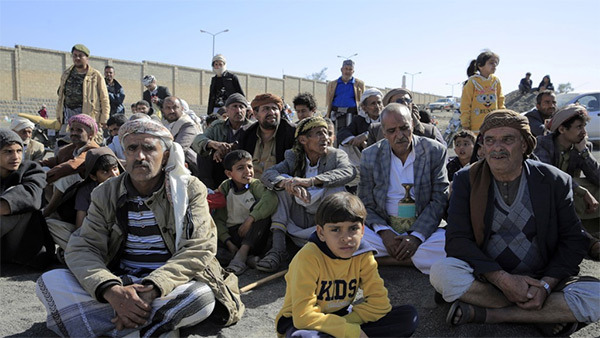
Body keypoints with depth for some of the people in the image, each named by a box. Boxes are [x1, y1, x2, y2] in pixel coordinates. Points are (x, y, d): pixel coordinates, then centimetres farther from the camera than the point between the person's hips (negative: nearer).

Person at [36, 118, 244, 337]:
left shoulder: (190, 190, -3)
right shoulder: (106, 194, 5)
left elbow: (198, 249, -12)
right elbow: (81, 248, -5)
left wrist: (152, 289, -26)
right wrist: (111, 290, -26)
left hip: (168, 285, -3)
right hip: (119, 285, 3)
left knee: (201, 297, -34)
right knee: (50, 282, -18)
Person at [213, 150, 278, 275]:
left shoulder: (255, 184, -6)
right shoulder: (225, 188, 0)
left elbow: (271, 198, -29)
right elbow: (219, 219, -3)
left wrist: (250, 219, -32)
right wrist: (228, 243, -16)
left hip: (254, 236, -2)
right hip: (233, 234, 2)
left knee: (260, 205, -25)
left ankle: (242, 253, -32)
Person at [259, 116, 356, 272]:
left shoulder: (336, 155, -2)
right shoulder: (294, 158, 3)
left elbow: (349, 171, -27)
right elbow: (267, 174, -14)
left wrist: (310, 181, -39)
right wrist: (286, 183, -38)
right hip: (298, 222, 2)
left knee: (336, 187, -24)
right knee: (283, 180, -14)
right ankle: (278, 248, -25)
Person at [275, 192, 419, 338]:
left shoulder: (363, 256, -9)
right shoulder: (308, 257, -25)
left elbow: (379, 302, -10)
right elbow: (303, 315, -29)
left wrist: (344, 322, -22)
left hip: (341, 319, 5)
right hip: (301, 323, -5)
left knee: (409, 316, -10)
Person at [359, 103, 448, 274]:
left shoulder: (435, 151, 0)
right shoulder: (370, 156, 3)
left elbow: (439, 200, -3)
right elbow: (366, 204, 3)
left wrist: (417, 236, -16)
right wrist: (383, 231, -16)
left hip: (422, 230, 0)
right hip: (385, 230, 0)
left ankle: (383, 260, -19)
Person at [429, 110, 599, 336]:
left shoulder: (554, 181, 2)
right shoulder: (466, 180, -1)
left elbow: (573, 240, 2)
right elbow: (457, 239, -9)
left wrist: (546, 285, -14)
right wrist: (503, 279, -20)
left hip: (541, 280, 1)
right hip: (485, 278, 0)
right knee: (442, 272, -30)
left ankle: (484, 314, -20)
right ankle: (548, 315, -15)